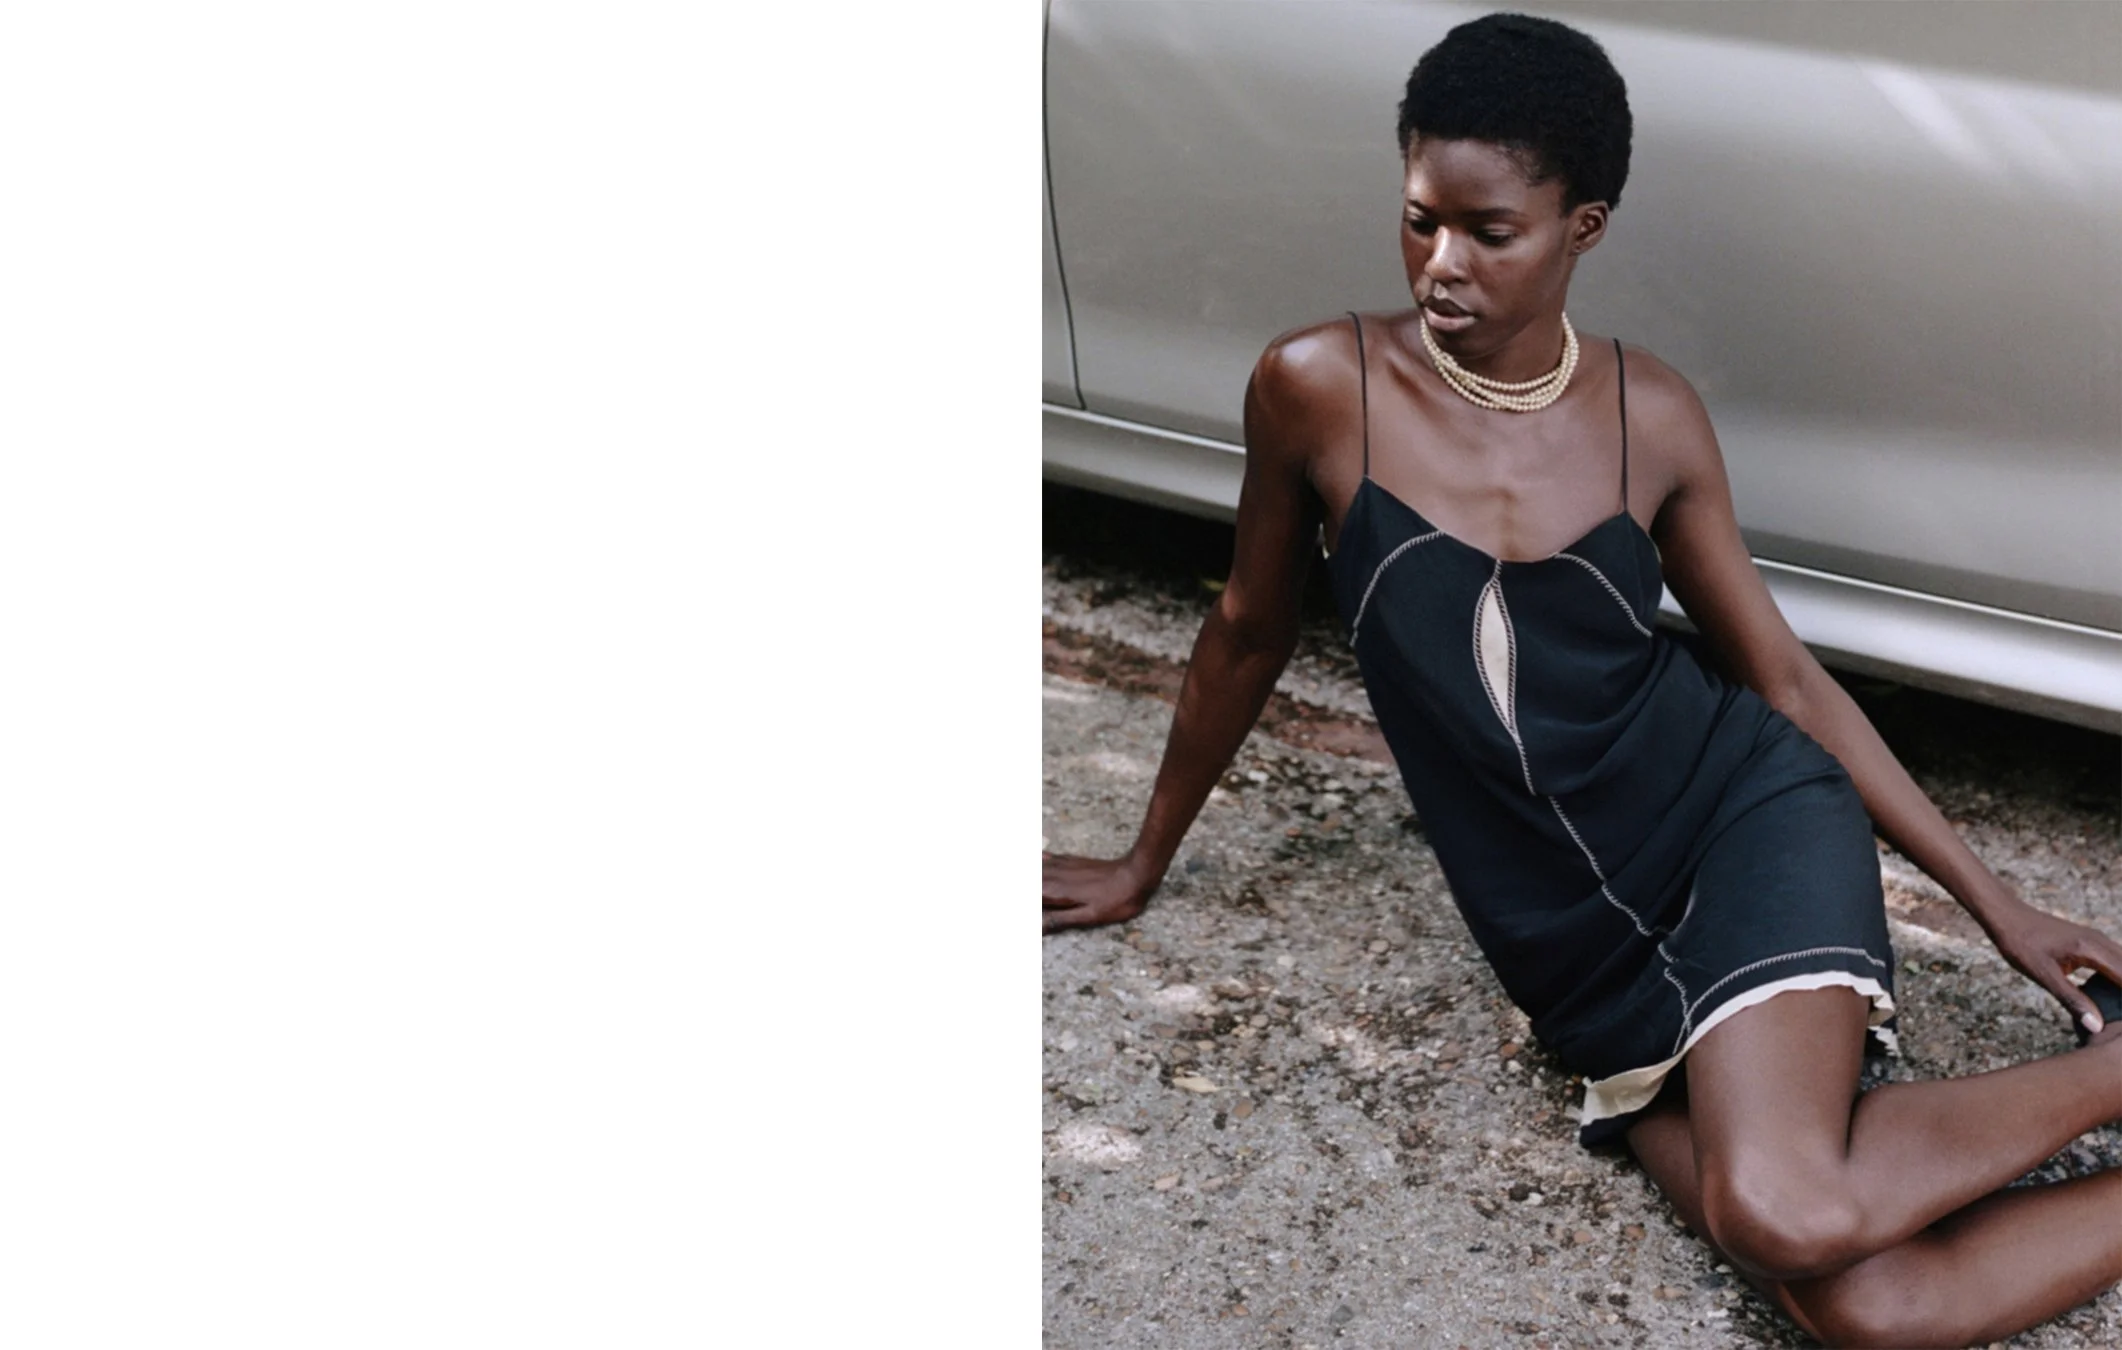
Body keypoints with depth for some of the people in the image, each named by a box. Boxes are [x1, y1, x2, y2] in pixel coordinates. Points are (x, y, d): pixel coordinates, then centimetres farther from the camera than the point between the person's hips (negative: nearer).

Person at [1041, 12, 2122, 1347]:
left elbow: (1786, 677, 8)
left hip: (1743, 820, 0)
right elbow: (1250, 633, 9)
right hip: (1575, 948, 1)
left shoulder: (1650, 415, -2)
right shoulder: (1322, 388, -6)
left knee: (1787, 1211, -29)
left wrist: (1992, 898, 8)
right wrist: (1146, 863, 20)